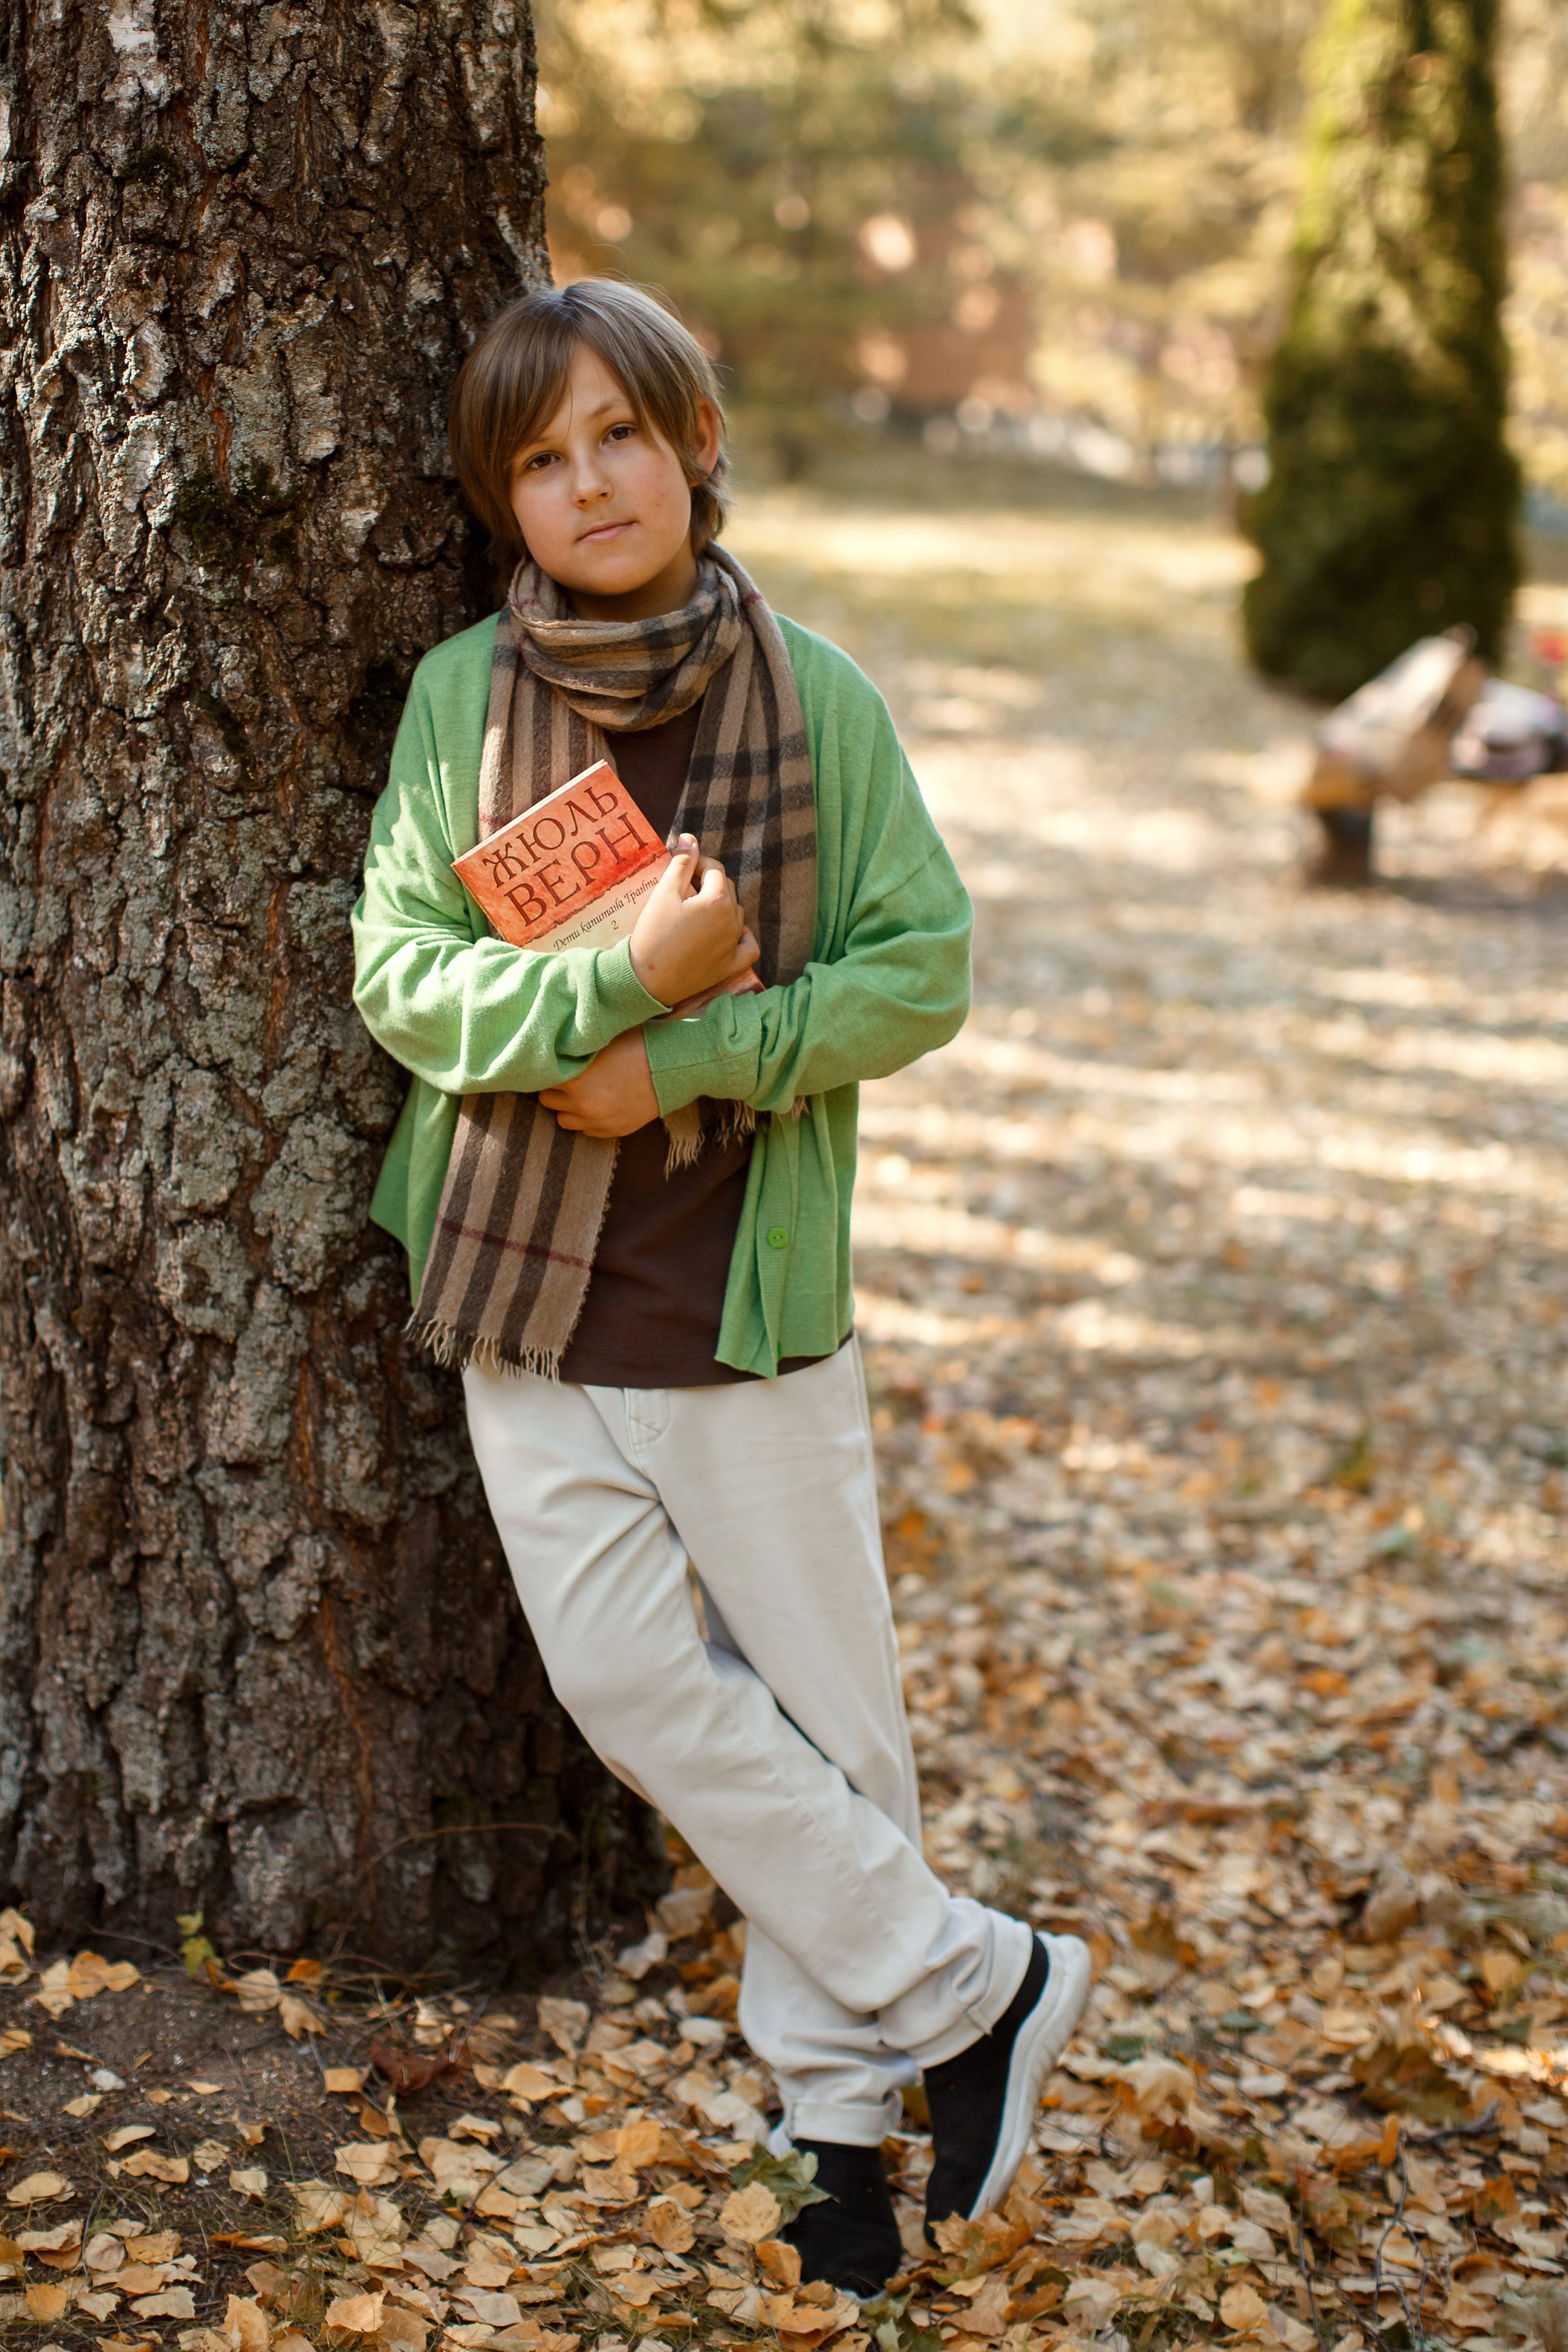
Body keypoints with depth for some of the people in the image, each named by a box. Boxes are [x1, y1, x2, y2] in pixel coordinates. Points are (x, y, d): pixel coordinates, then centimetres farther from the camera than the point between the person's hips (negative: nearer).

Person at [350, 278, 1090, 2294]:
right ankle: (975, 1987, 17)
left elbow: (922, 969, -6)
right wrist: (619, 978, -21)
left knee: (816, 1691, 6)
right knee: (630, 1678, 2)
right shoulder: (462, 692, -2)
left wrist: (690, 1060, -17)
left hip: (748, 1284, -2)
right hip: (522, 1280, 2)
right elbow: (396, 965, -6)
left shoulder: (815, 694, -5)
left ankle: (839, 2084, 24)